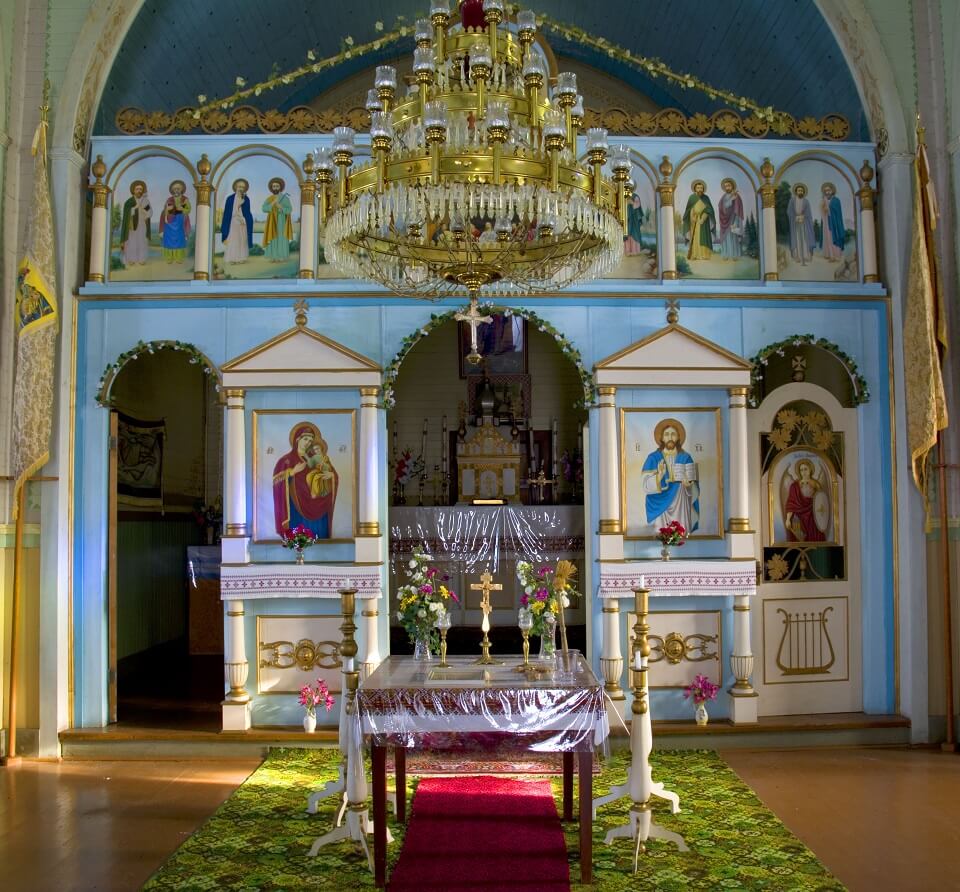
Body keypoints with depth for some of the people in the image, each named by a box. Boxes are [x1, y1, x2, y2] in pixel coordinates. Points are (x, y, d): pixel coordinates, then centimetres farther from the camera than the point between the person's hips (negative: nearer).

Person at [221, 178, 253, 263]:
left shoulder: (246, 199, 5)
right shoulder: (230, 198, -3)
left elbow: (247, 212, 10)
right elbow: (227, 212, -1)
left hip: (242, 223, 3)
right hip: (233, 222, -3)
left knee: (242, 240, 3)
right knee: (232, 240, -5)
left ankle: (241, 258, 9)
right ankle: (231, 258, -3)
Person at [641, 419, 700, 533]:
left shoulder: (686, 458, 4)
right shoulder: (653, 458, 1)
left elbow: (694, 487, 4)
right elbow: (645, 484, -6)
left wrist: (688, 484, -18)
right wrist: (659, 475, -23)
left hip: (681, 506, 1)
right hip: (661, 505, -1)